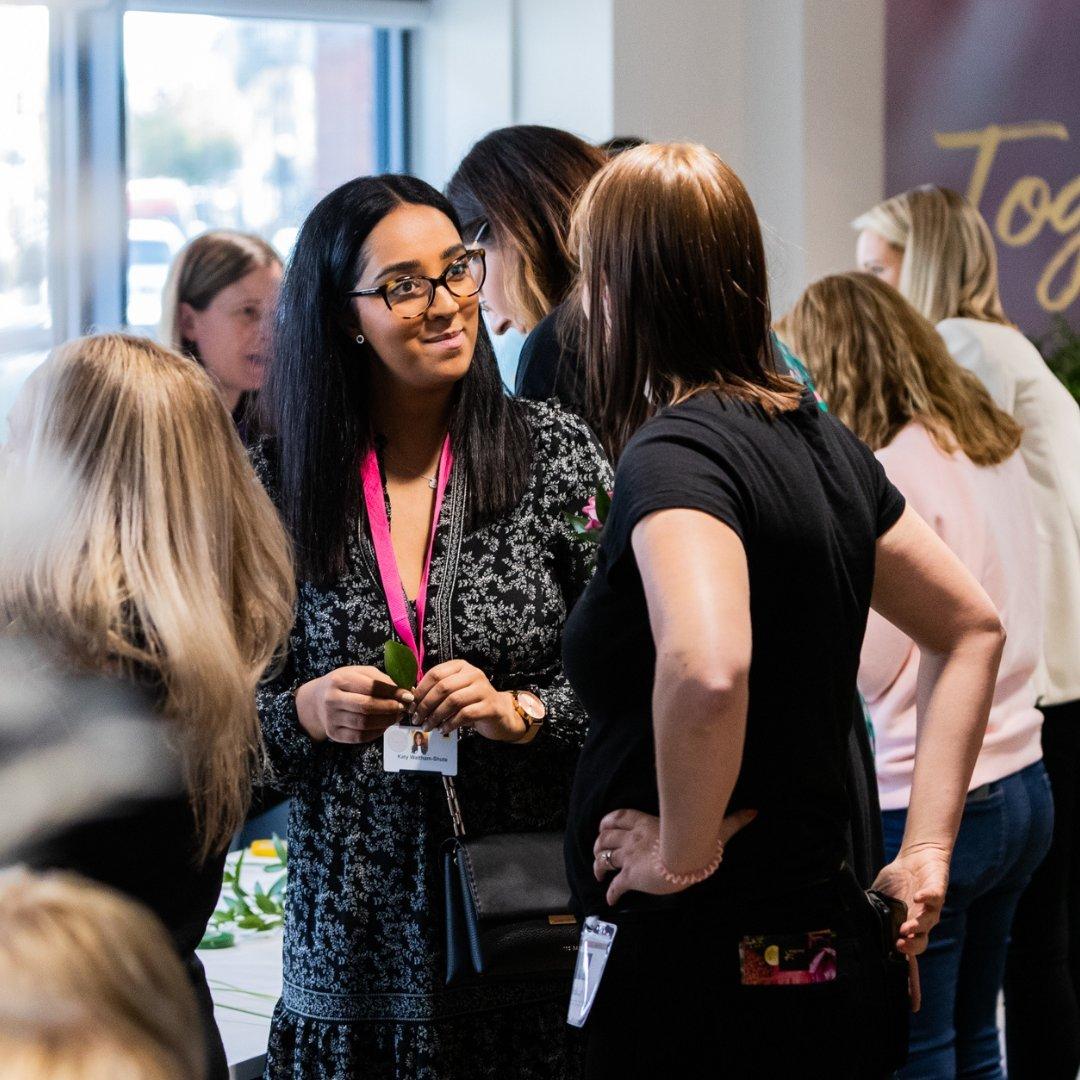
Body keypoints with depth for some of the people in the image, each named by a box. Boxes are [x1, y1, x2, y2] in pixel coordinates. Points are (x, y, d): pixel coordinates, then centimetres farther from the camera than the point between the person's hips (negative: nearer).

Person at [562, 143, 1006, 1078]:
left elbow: (706, 668, -35)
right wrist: (926, 852, 15)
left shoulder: (673, 451, -16)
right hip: (833, 949, 8)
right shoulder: (820, 438, 9)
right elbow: (973, 630, 19)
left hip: (711, 977, -8)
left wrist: (682, 852, -19)